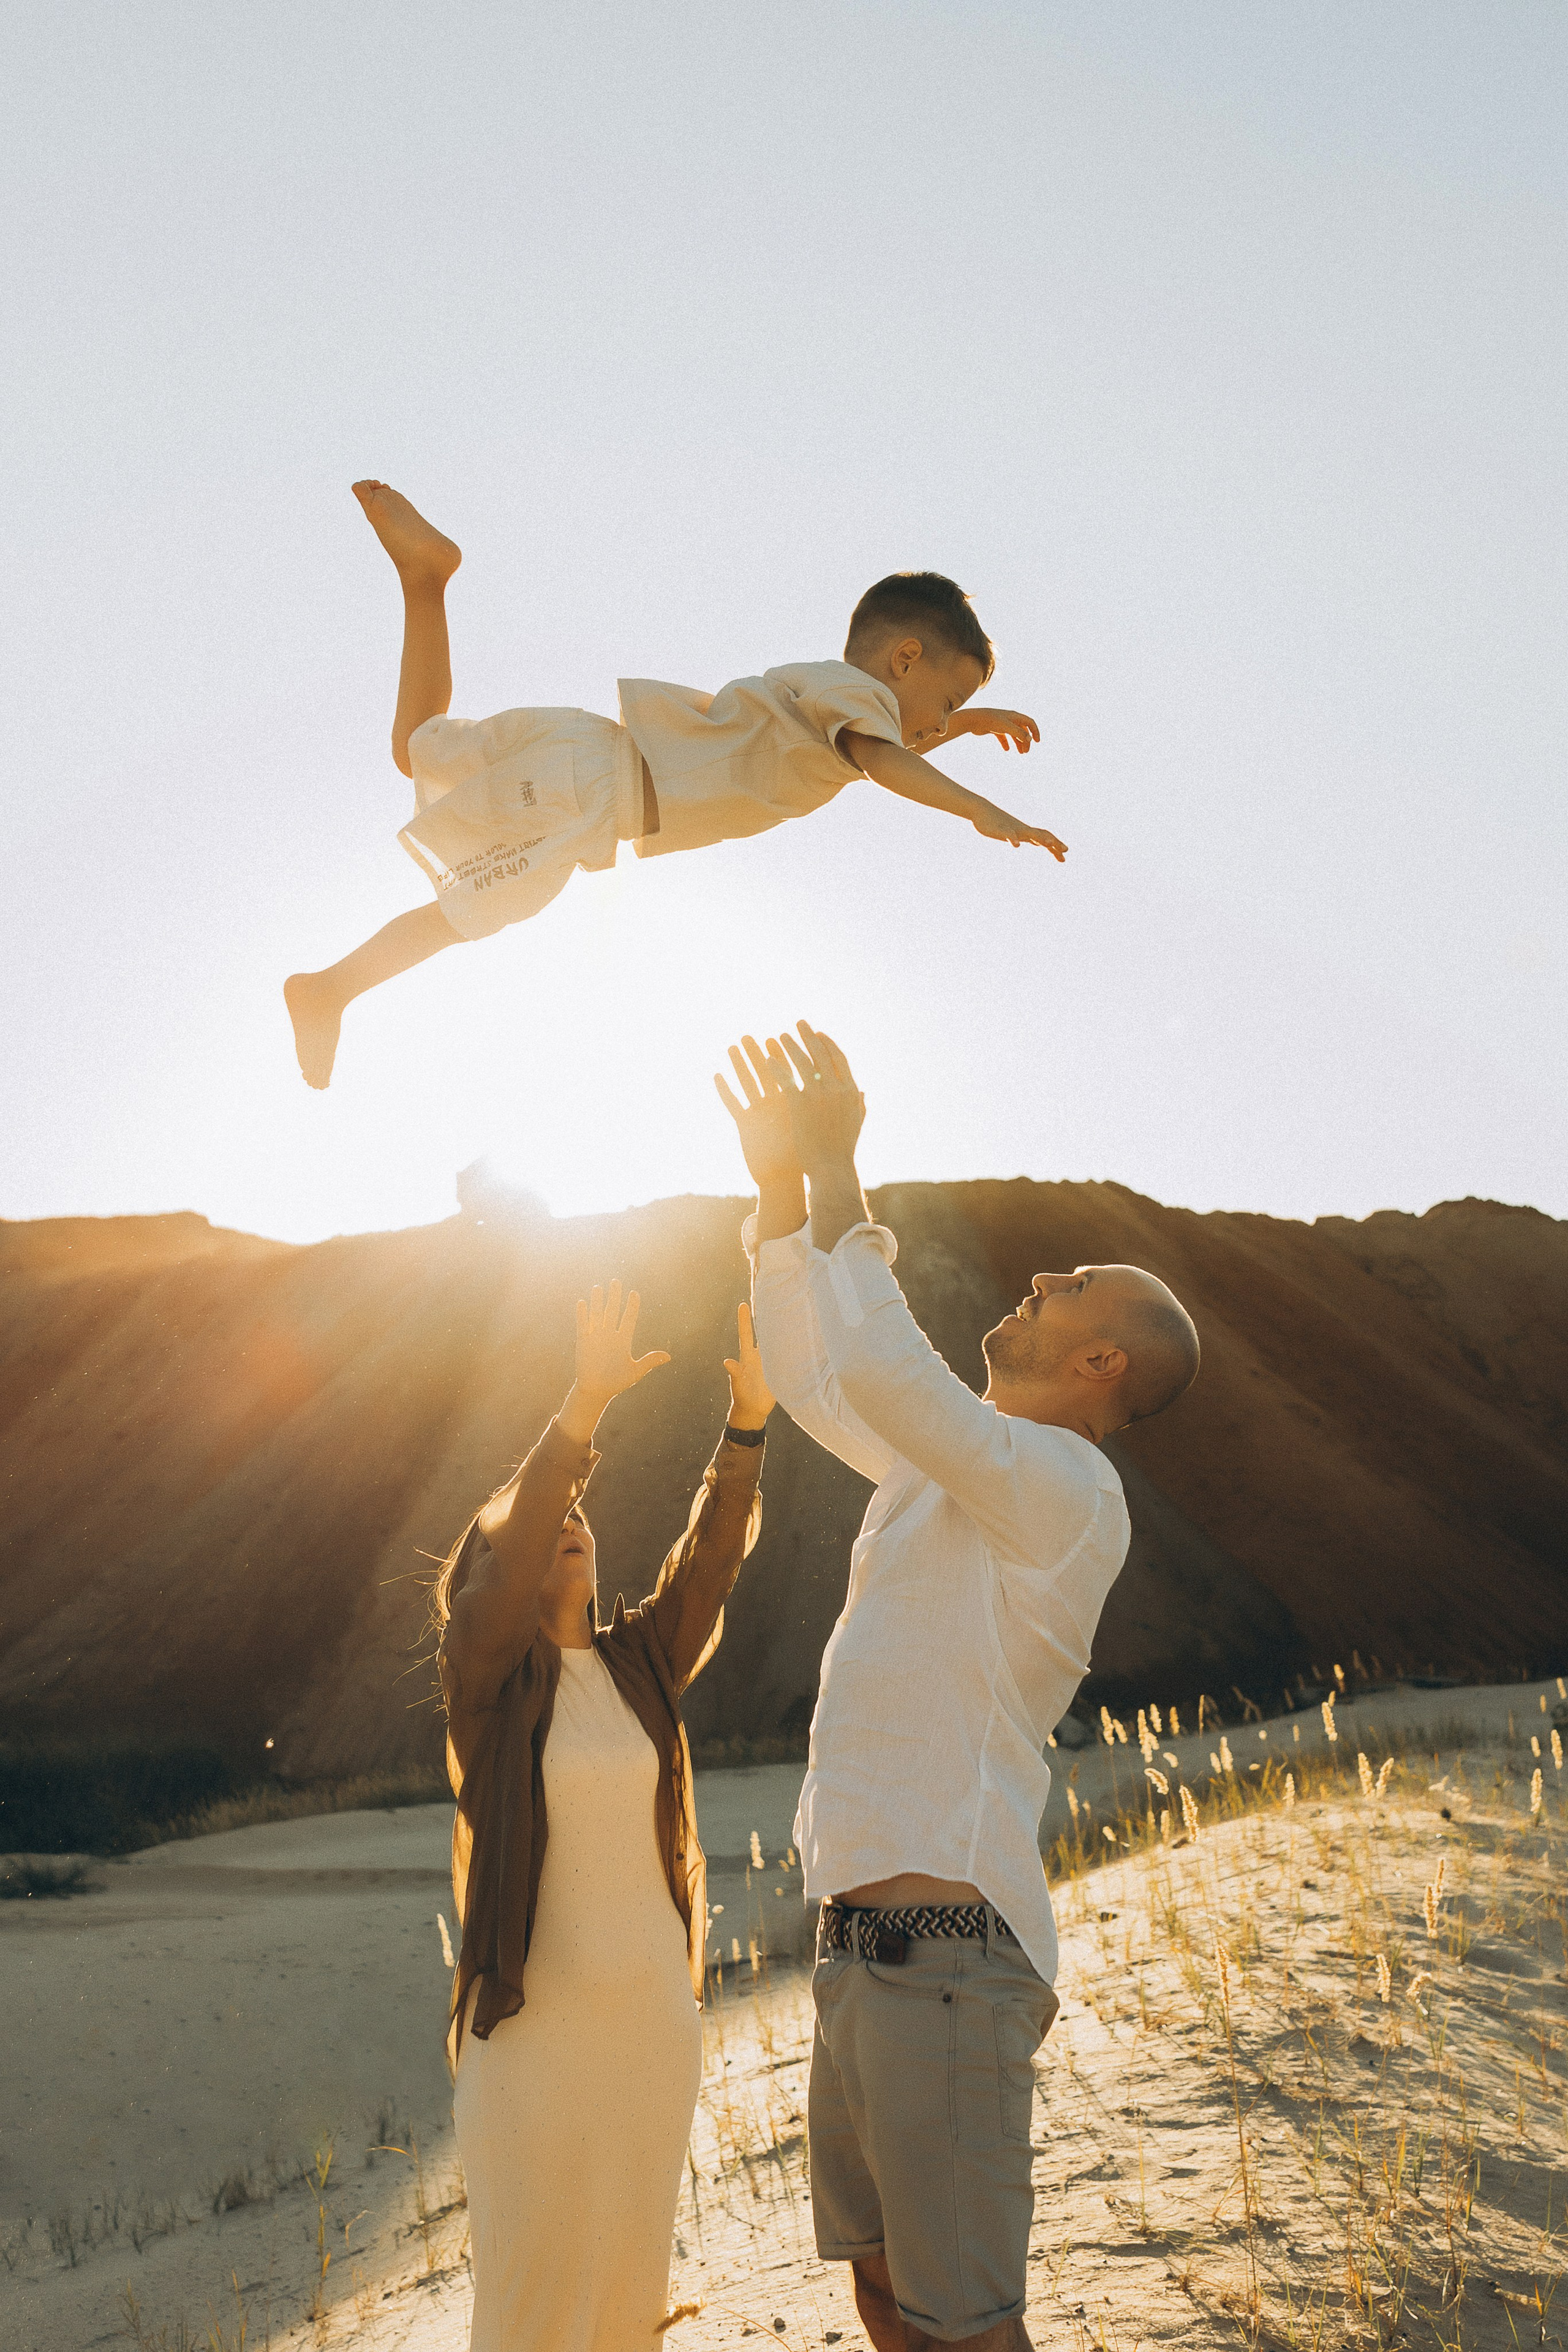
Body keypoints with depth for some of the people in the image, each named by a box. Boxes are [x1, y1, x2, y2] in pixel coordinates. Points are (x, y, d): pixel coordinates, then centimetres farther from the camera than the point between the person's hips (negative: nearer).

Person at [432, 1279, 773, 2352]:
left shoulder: (640, 1663, 7)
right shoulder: (484, 1670, -4)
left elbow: (711, 1558, -6)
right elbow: (515, 1544, -21)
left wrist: (748, 1419, -20)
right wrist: (585, 1406, -34)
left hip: (656, 2010, 4)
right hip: (537, 2019, -4)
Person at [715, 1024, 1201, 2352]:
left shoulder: (1064, 1486, -13)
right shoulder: (947, 1469, 15)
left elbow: (883, 1370, -27)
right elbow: (815, 1380, 26)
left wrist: (839, 1174, -17)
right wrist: (783, 1192, 17)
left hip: (944, 1945, -9)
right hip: (866, 1934, 9)